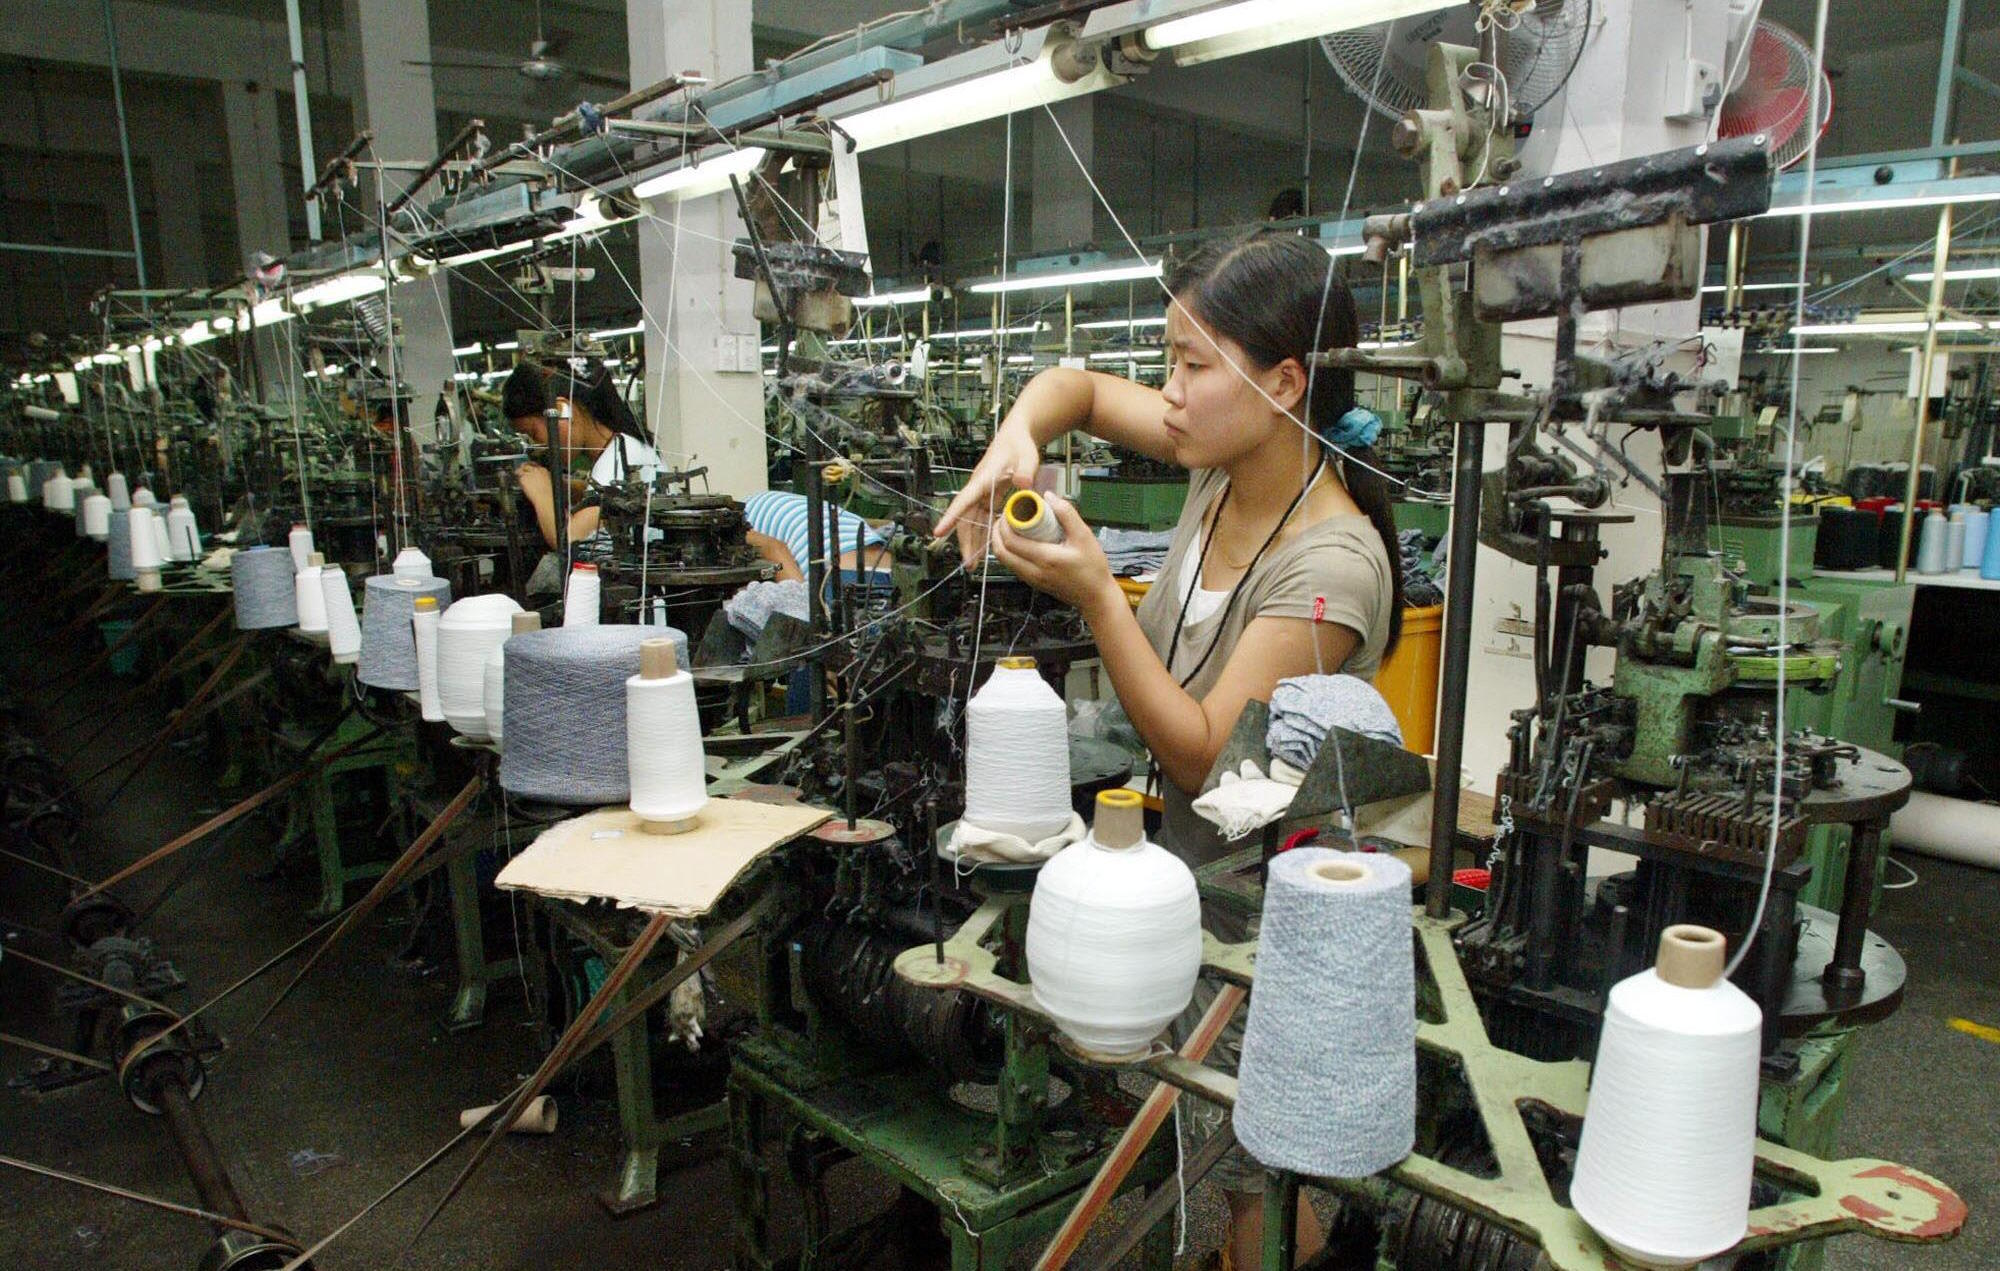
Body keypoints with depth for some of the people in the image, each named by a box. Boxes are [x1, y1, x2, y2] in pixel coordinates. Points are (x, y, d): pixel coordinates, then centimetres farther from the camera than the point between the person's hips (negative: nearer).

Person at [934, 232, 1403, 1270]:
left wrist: (1096, 597, -29)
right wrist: (1014, 440, -12)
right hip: (1179, 876, 8)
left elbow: (1204, 757, -24)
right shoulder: (1225, 463, -4)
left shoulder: (1330, 568, -27)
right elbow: (1080, 387, 10)